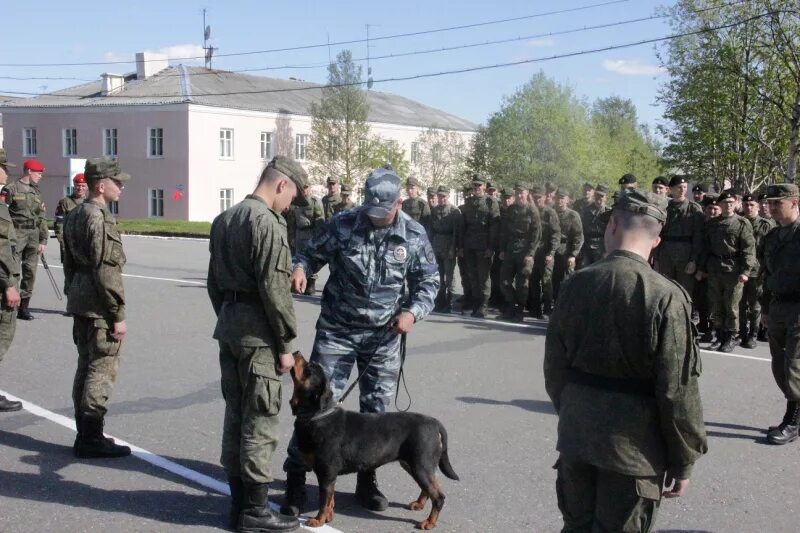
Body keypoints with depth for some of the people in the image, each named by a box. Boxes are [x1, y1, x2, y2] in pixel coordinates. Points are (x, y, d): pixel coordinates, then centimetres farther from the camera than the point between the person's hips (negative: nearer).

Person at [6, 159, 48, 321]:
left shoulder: (36, 192, 15)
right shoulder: (11, 189, -2)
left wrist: (43, 240, 8)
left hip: (33, 235, 6)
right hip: (16, 234, -6)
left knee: (30, 271, 5)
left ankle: (23, 306, 11)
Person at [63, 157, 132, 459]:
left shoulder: (75, 215, 13)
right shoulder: (99, 219, -18)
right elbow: (106, 272, -21)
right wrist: (118, 315, -17)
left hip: (79, 304, 10)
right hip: (99, 307, -10)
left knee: (86, 367, 15)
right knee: (102, 370, -3)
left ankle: (85, 435, 22)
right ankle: (91, 439, 2)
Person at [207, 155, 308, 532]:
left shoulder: (224, 219, 13)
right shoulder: (267, 222, -15)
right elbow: (274, 289, -19)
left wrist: (226, 318, 21)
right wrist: (285, 343, -13)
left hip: (227, 323, 9)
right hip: (257, 331, -9)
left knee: (235, 415, 13)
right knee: (260, 420, -2)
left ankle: (238, 501, 22)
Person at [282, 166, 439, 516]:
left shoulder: (414, 235, -5)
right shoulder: (342, 225, -10)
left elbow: (429, 281, 4)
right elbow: (312, 253, 2)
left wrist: (412, 311, -14)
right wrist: (300, 267, -21)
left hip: (384, 334, 2)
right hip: (337, 329, -2)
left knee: (376, 409, 10)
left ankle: (367, 479, 26)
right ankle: (296, 477, 7)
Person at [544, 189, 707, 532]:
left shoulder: (577, 283, -6)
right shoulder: (666, 297, -18)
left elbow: (554, 365, 3)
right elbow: (677, 390, -15)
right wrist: (682, 461, -3)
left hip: (576, 434, 4)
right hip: (633, 444, -4)